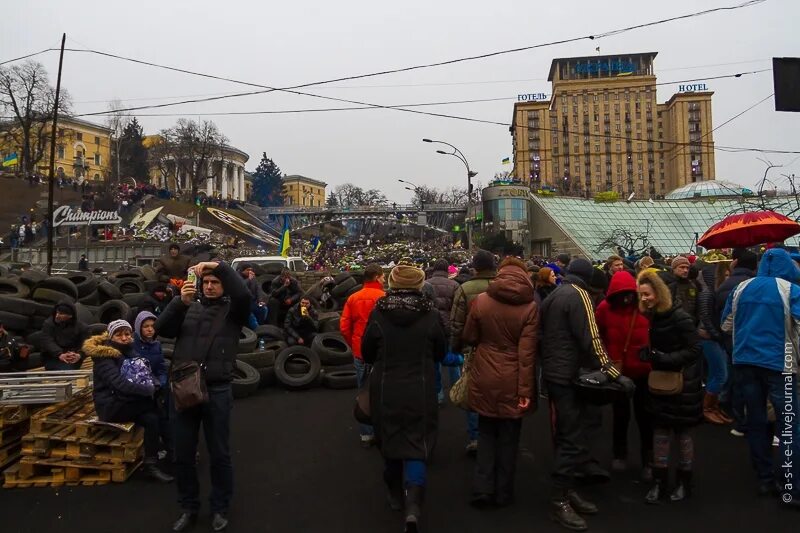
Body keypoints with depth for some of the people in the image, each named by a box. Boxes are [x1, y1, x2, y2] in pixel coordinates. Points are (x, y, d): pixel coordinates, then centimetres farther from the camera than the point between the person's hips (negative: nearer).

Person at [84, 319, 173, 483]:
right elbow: (120, 384, -24)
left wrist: (154, 386, -9)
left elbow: (147, 375, 13)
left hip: (128, 403, 7)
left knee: (152, 417, -22)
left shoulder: (131, 352, 13)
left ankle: (151, 465, -14)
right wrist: (149, 390, -27)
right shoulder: (104, 357, -10)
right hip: (110, 406, -7)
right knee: (155, 404, -24)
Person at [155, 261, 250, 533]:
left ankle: (220, 509, 24)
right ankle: (188, 508, 29)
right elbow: (162, 329, -1)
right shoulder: (189, 308, 13)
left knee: (219, 455, 7)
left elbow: (243, 294, -19)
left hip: (217, 391, -3)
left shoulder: (232, 309, 3)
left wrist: (219, 266, -19)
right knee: (183, 455, 12)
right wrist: (180, 302, -16)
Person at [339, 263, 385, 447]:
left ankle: (366, 434, 21)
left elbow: (344, 327, 1)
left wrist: (354, 345, 13)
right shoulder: (384, 298, -13)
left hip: (360, 353, 4)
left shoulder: (353, 298, 1)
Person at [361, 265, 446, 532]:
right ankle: (413, 506, -9)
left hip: (385, 390, 1)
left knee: (390, 441, 18)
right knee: (417, 444, 4)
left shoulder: (378, 314, -9)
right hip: (420, 391, -1)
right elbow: (440, 352, 3)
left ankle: (396, 497, 34)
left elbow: (367, 353, 0)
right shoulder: (431, 315, -10)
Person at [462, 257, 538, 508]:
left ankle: (482, 489, 14)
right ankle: (503, 493, 24)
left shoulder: (480, 301, -6)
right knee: (508, 437, 13)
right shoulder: (530, 307, -10)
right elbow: (527, 352, -14)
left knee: (486, 433, 18)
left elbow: (469, 337, 4)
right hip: (512, 381, -1)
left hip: (485, 378, 1)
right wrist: (525, 389, -11)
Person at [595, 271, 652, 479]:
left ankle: (648, 462, 23)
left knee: (644, 416, 9)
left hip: (642, 371, -1)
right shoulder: (605, 308, -11)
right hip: (618, 371, 1)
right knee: (621, 415, 16)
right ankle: (619, 455, 35)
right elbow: (598, 337, 1)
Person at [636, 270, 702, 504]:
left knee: (682, 431, 7)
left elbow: (695, 349, -18)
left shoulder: (679, 316, -18)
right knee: (660, 429, 7)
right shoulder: (653, 316, 4)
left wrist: (666, 358, -26)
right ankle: (659, 481, 16)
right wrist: (648, 353, -2)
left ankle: (684, 481, 23)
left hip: (683, 381, -6)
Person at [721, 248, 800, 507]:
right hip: (778, 363, -4)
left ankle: (765, 480, 20)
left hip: (746, 362, 4)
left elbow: (726, 325, 14)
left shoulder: (740, 288, 5)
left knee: (756, 422, 11)